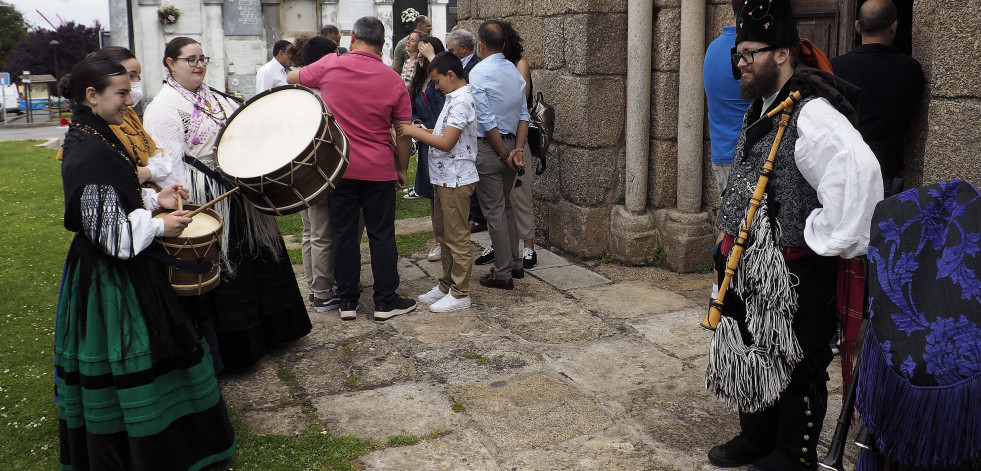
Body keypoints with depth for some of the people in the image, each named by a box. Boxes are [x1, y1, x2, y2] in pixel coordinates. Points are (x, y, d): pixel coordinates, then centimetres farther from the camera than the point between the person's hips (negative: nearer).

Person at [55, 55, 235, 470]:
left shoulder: (95, 138, 7)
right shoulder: (88, 154, -24)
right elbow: (107, 230, -26)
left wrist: (154, 198, 7)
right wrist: (159, 226, -13)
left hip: (119, 268, 10)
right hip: (112, 279, -10)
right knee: (125, 368, 3)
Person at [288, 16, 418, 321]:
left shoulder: (329, 66, -4)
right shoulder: (393, 81, -5)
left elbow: (292, 78, 15)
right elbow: (403, 132, -1)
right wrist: (403, 170, 11)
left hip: (339, 167, 1)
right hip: (379, 170, -1)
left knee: (344, 234, 9)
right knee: (382, 235, 8)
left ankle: (347, 302, 16)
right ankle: (385, 302, 15)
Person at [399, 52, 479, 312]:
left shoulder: (461, 102, -18)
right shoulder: (455, 99, 14)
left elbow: (446, 143, -22)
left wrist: (414, 132, -14)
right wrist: (420, 130, 6)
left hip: (456, 180, -10)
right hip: (445, 179, 10)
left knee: (457, 238, -2)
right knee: (443, 234, 18)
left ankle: (460, 294, 8)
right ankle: (446, 285, 29)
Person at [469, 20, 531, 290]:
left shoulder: (478, 73, -15)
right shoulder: (515, 72, 6)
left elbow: (487, 121, -17)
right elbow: (523, 115, 2)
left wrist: (505, 155, -10)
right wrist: (518, 149, -4)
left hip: (488, 146, -7)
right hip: (511, 142, 7)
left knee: (494, 211, 0)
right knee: (506, 205, 20)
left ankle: (503, 274, 7)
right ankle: (514, 263, 28)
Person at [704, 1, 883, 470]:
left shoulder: (812, 115, -23)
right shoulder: (760, 110, 10)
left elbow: (858, 175, -38)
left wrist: (824, 238, -28)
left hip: (796, 275, -10)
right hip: (751, 269, 10)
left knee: (795, 366, 7)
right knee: (753, 357, 22)